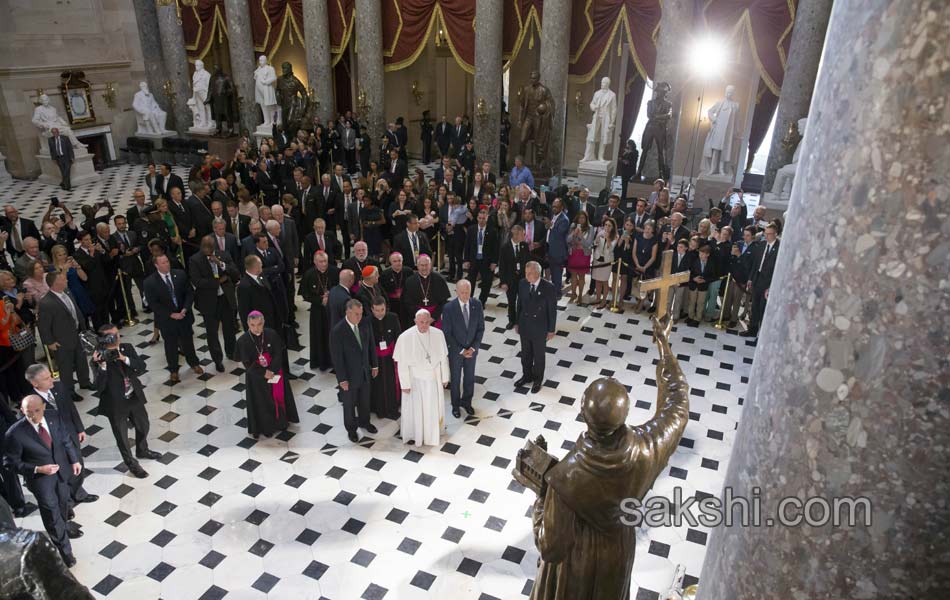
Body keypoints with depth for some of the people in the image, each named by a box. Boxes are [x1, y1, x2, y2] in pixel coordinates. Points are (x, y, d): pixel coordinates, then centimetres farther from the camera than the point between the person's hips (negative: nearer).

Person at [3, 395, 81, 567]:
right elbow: (11, 462, -17)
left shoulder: (53, 418, -15)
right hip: (40, 477, -4)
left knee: (63, 501, 27)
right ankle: (64, 549, 25)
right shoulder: (15, 433, -27)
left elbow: (66, 440, 2)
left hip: (61, 469, 5)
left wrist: (74, 460, 0)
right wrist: (38, 469, -26)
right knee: (51, 511, 6)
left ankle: (63, 525, 57)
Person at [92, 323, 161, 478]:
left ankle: (142, 450, 54)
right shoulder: (99, 358, -21)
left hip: (135, 397, 5)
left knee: (143, 426, 25)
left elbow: (142, 367, -13)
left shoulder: (127, 348, -8)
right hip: (116, 404, -5)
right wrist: (102, 365, -38)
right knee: (122, 436, 15)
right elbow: (99, 387, -26)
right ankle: (132, 463, 38)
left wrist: (124, 359, -27)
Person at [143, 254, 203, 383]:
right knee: (171, 345, 14)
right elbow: (153, 304, -14)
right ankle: (173, 370, 33)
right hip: (166, 319, -2)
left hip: (184, 315, 2)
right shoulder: (150, 282, -15)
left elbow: (190, 293, -4)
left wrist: (184, 310, -16)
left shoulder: (180, 274, -8)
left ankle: (193, 363, 42)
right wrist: (171, 314, -18)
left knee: (188, 341, 18)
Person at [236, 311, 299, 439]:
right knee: (262, 402, 11)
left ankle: (281, 421, 39)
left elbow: (278, 355, -10)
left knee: (278, 397, 16)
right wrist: (264, 373, -17)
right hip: (256, 378, -2)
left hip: (275, 373, 2)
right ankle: (265, 427, 30)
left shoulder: (272, 334, -13)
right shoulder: (243, 341, -17)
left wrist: (271, 371, -20)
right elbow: (247, 363, -14)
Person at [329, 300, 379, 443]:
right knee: (349, 404, 18)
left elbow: (371, 345, 3)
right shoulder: (338, 331, -26)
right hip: (350, 374, -4)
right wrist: (342, 379, -16)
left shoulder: (365, 324, -11)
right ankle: (351, 428, 41)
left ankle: (364, 421, 51)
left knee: (365, 400, 25)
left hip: (365, 371, 5)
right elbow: (336, 357, -20)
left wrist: (375, 365, 7)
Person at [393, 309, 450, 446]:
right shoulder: (405, 337, -22)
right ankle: (411, 433, 40)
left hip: (434, 379, 3)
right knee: (414, 408, 16)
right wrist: (405, 384, -11)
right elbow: (402, 364, -15)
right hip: (415, 380, -3)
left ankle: (433, 431, 47)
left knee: (434, 406, 21)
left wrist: (445, 377, 3)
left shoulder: (438, 334, -14)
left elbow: (444, 358, -2)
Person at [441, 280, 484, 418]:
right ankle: (455, 405, 37)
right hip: (455, 350, -3)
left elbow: (481, 328, -4)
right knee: (455, 379, 16)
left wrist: (473, 347, -13)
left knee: (470, 377, 19)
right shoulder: (449, 308, -21)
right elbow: (447, 333, -16)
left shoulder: (477, 304, -12)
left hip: (471, 349, 3)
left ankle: (466, 402, 42)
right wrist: (461, 350, -16)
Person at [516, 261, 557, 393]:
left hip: (540, 328, -3)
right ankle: (527, 376, 44)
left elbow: (552, 310, -12)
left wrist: (551, 330, -8)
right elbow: (519, 304, 3)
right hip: (524, 326, 4)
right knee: (525, 354, 21)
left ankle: (537, 380, 37)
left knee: (539, 355, 16)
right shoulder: (522, 283, -9)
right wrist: (517, 323, 8)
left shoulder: (548, 287, -21)